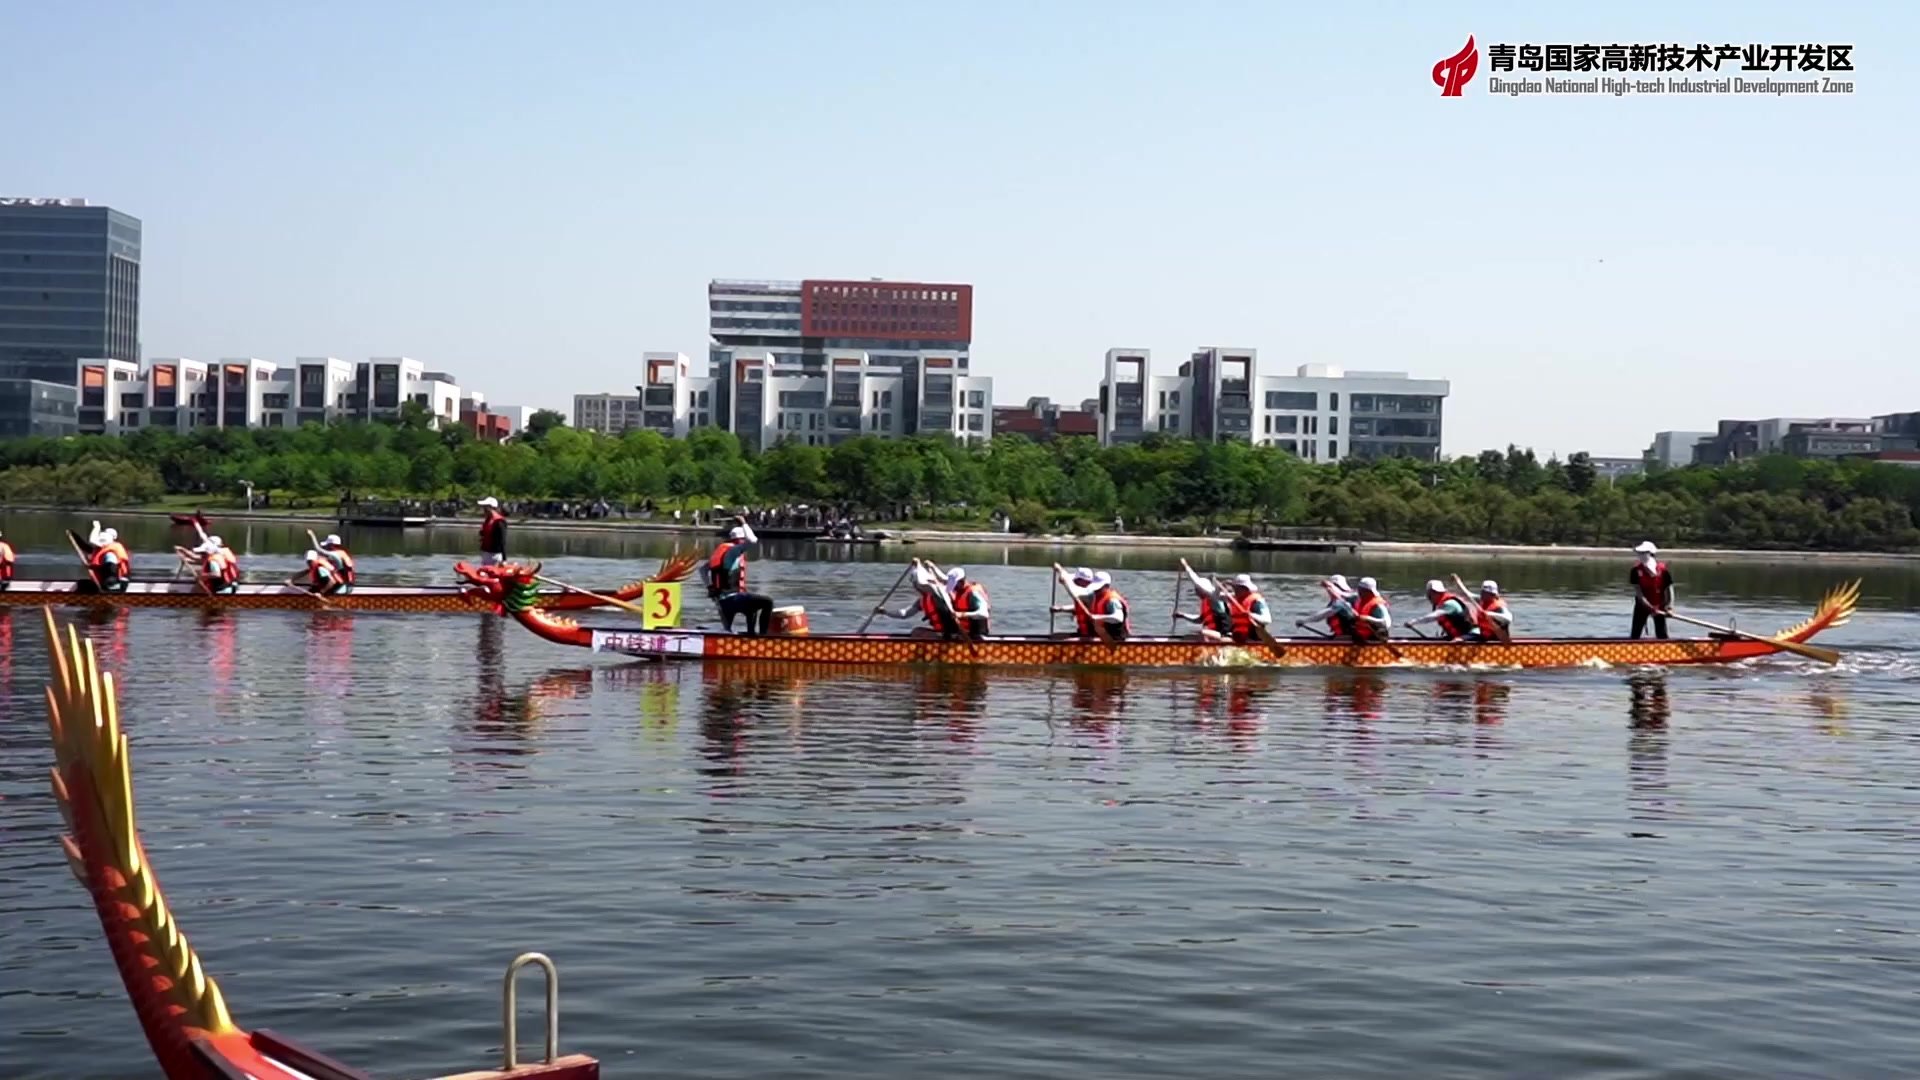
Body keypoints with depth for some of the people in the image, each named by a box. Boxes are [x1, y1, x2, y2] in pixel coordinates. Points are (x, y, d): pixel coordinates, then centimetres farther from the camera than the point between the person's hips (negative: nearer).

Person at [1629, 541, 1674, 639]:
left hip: (1659, 607, -1)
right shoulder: (1636, 570, -13)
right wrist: (1650, 607, -24)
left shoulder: (1663, 569, -14)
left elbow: (1669, 589, -9)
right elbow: (1638, 592, -16)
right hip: (1642, 606, 1)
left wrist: (1669, 606, -21)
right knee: (1635, 635, 1)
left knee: (1662, 635, 1)